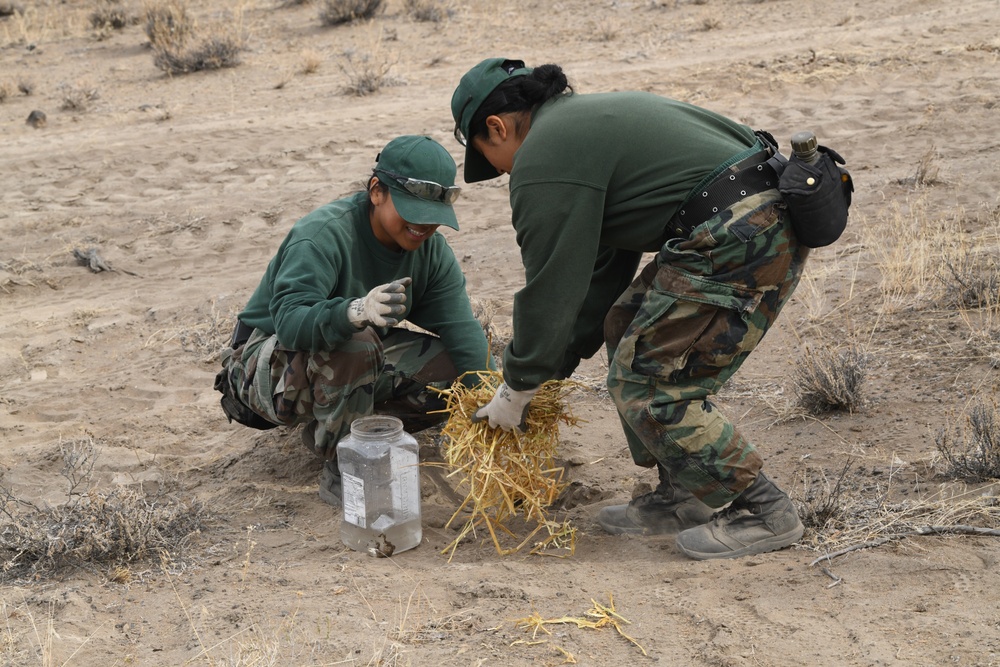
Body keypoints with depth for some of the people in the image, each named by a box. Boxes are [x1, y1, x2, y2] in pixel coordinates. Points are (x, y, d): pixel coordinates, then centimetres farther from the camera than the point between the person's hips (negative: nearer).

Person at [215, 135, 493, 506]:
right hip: (269, 361, -7)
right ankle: (341, 471, -21)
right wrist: (355, 312, -62)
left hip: (360, 363, 7)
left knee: (456, 368, -12)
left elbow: (463, 330, -14)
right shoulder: (322, 236, -27)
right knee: (352, 345, -38)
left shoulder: (430, 248, -7)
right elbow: (289, 321, -42)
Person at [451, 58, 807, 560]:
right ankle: (682, 498, 24)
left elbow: (552, 286, -5)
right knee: (626, 325, 19)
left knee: (644, 380, -3)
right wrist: (552, 366, 28)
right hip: (769, 216, 11)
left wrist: (518, 389, 8)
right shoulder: (583, 119, 25)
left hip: (738, 242, -11)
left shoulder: (544, 160, -7)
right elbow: (604, 267, 27)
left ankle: (762, 511, 6)